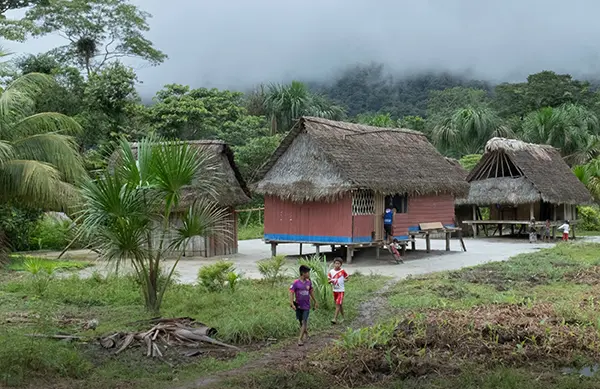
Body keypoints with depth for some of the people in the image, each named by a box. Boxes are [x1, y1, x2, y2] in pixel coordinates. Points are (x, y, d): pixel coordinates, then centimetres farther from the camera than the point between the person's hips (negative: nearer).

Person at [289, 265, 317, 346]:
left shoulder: (309, 282, 0)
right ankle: (305, 331, 39)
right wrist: (292, 304, -25)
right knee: (301, 322, 12)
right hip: (298, 306, -1)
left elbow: (311, 292, 15)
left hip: (306, 306, 1)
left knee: (304, 322, -7)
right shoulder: (296, 283, -12)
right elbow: (291, 293, -14)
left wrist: (315, 302, 23)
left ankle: (300, 339, -6)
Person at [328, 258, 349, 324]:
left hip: (341, 290, -4)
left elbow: (347, 278, 4)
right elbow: (329, 280, 5)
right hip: (335, 290, 4)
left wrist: (344, 280, -14)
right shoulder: (331, 272, -1)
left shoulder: (342, 271, -8)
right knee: (340, 304, 15)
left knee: (338, 304, -10)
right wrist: (330, 281, -17)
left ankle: (335, 319, -12)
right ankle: (343, 317, 30)